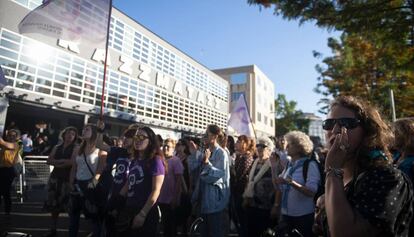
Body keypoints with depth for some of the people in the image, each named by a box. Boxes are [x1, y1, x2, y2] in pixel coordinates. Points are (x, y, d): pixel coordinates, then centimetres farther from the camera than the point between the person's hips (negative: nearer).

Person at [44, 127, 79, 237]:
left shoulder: (76, 148, -2)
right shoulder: (57, 147, 13)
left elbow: (72, 162, -14)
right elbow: (49, 161, 5)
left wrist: (57, 163, -4)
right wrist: (63, 161, -9)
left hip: (68, 179, -5)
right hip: (55, 177, 5)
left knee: (69, 205, -4)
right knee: (54, 204, 10)